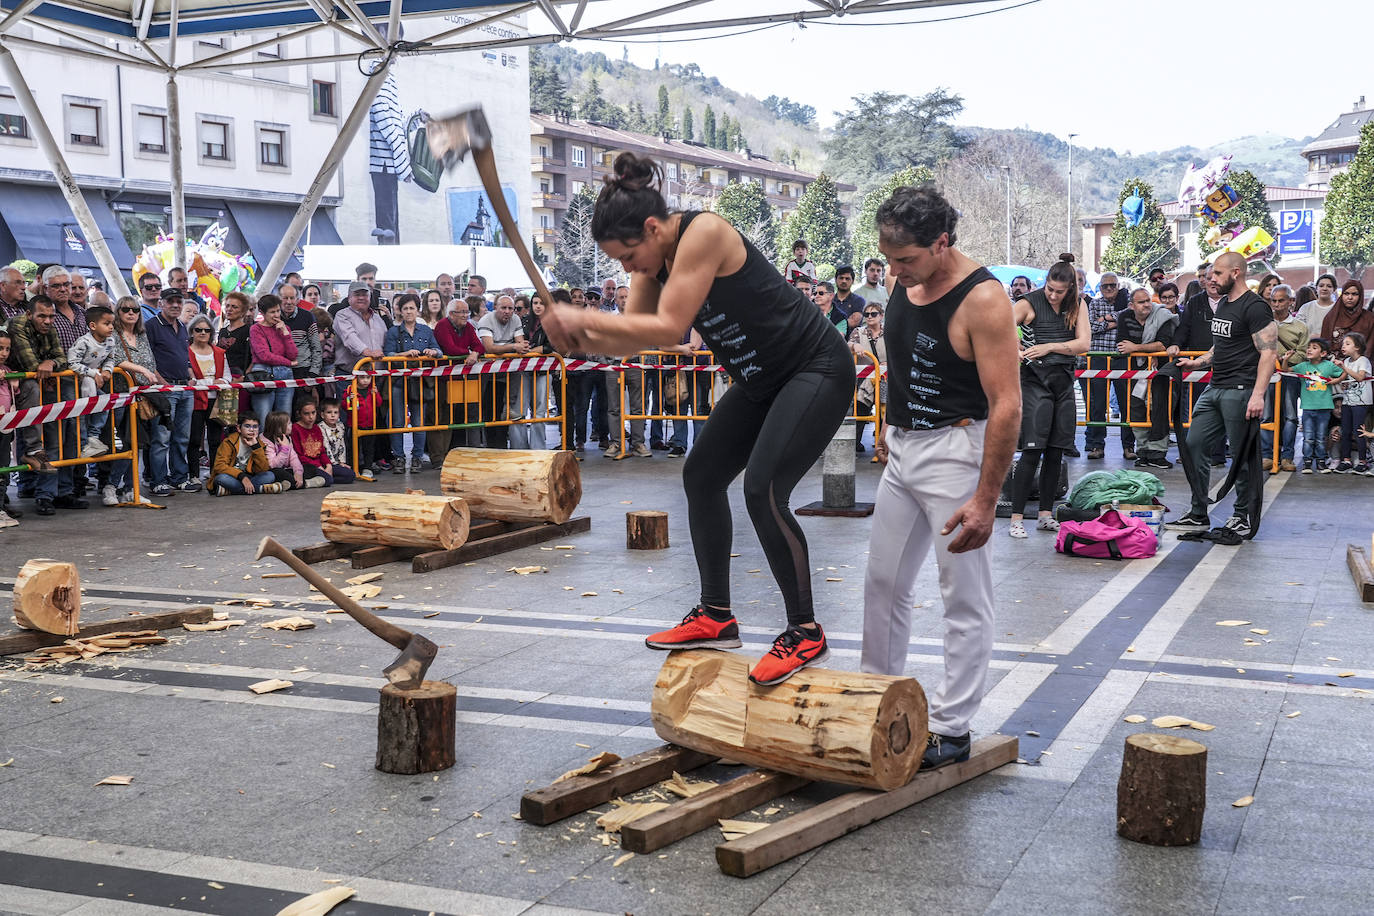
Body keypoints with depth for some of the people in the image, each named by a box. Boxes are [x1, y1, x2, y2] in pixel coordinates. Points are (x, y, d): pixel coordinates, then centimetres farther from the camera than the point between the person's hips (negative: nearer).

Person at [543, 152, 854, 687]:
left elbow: (668, 328, -30)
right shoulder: (657, 258, 1)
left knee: (762, 489, -21)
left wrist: (585, 318, -25)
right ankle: (716, 617, 21)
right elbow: (632, 337, -1)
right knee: (702, 475, 11)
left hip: (817, 370, -10)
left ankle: (805, 634, -8)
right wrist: (580, 336, -19)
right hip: (762, 380, 10)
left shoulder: (703, 233, -26)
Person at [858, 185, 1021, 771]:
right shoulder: (900, 279, 3)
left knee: (964, 595, 0)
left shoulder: (982, 299, -19)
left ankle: (951, 729, 8)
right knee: (884, 582, 15)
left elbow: (1006, 405, -21)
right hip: (903, 448, 8)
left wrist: (985, 500, -23)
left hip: (955, 448, -8)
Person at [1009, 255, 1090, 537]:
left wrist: (1049, 347, -13)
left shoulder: (1077, 305, 7)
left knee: (1056, 452, 7)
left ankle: (1046, 515, 16)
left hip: (1064, 379, 5)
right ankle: (1017, 518, -6)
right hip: (1036, 379, -5)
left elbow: (1083, 344, -2)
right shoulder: (1029, 303, -5)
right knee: (1032, 450, -10)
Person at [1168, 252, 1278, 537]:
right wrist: (1196, 363, 16)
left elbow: (1269, 352, -17)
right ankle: (1198, 514, 15)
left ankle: (1243, 518, 10)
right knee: (1192, 446, 6)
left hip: (1240, 391, -9)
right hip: (1215, 388, 9)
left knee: (1244, 457, -2)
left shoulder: (1255, 307, -11)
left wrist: (1258, 395, -25)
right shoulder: (1222, 304, 18)